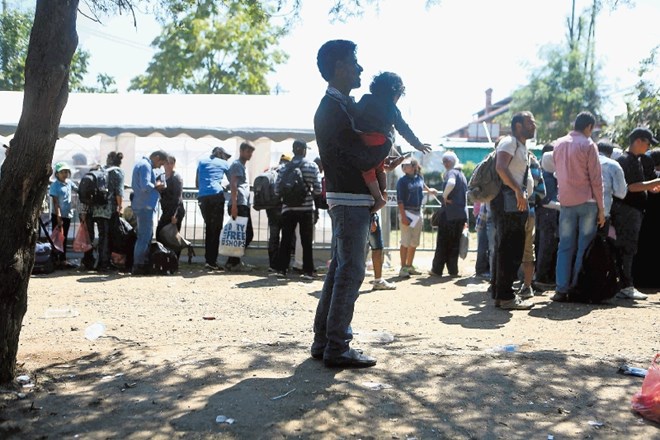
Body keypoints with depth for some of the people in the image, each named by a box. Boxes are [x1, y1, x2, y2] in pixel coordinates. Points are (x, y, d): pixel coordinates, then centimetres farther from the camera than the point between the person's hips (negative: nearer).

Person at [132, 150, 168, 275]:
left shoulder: (142, 164, 19)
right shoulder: (145, 166, -14)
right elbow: (145, 186, -26)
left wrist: (156, 187, 10)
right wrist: (156, 186, -8)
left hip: (143, 206, 11)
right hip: (145, 206, -11)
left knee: (147, 236, 16)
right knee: (144, 237, -6)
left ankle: (144, 263, 20)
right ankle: (138, 267, -3)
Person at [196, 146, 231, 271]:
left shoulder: (202, 162, 22)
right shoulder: (224, 163, 14)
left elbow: (197, 184, 22)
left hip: (202, 197, 3)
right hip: (217, 196, -3)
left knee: (208, 228, 13)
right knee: (216, 229, -1)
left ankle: (208, 259, 10)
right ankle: (212, 261, -8)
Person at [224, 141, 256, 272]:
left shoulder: (243, 166, 25)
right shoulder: (236, 164, -5)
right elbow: (233, 185, -16)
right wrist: (234, 205, -23)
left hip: (245, 205, 10)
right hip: (239, 205, -10)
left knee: (248, 234, 10)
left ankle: (235, 261, 15)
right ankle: (233, 263, -3)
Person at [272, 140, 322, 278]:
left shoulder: (285, 167, 2)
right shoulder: (312, 166, -2)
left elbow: (277, 190, 0)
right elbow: (318, 189, -6)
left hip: (288, 208, 2)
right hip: (306, 208, -2)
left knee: (286, 240, 9)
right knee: (307, 241, 5)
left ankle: (281, 268, 9)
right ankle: (308, 271, 5)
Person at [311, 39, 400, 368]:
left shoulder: (341, 105, 17)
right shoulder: (333, 109, -15)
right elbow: (363, 157, -20)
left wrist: (381, 158, 6)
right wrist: (387, 143, -2)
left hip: (351, 199, 10)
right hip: (350, 199, -10)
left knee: (339, 269, 12)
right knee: (350, 271, -7)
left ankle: (324, 341, 19)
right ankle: (337, 348, -2)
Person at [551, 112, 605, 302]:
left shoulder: (558, 144, 11)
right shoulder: (588, 145, -6)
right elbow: (596, 179, -7)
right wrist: (601, 208, -4)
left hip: (566, 202, 4)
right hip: (587, 202, -4)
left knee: (565, 246, 6)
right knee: (585, 247, 1)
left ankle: (561, 290, 2)